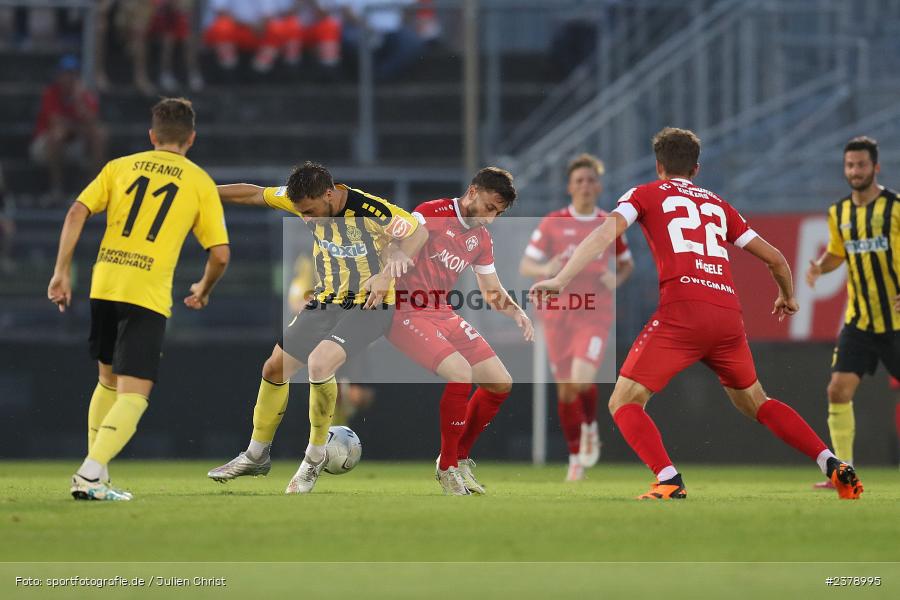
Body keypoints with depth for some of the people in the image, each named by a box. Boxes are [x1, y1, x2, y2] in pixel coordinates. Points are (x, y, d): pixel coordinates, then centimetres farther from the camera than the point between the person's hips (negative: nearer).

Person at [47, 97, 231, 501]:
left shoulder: (120, 167, 14)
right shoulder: (200, 182, 8)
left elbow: (77, 214, 2)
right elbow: (220, 254, 5)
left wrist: (62, 271, 4)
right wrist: (202, 292, 23)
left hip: (104, 284, 4)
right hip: (149, 294, -4)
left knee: (109, 380, 22)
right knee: (133, 396, -4)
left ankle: (95, 477, 24)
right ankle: (90, 474, -22)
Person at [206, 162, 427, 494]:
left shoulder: (372, 210, -25)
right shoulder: (304, 199, -9)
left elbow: (418, 233, -12)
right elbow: (254, 194, 4)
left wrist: (386, 275, -24)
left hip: (369, 305, -7)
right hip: (325, 302, 7)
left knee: (319, 362, -29)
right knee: (274, 368, 7)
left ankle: (315, 457, -10)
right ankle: (256, 455, 27)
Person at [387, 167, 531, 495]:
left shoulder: (482, 238, 11)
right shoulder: (431, 215, -12)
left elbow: (492, 290, 19)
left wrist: (517, 312, 0)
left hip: (443, 314, 8)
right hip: (406, 312, -8)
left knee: (501, 383, 2)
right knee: (461, 375, -27)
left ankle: (460, 457, 19)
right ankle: (447, 467, -10)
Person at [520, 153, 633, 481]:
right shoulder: (552, 224, 1)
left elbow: (626, 263, 20)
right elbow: (525, 266, 2)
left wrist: (616, 280, -2)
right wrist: (545, 270, -21)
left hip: (595, 315, -1)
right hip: (559, 315, 1)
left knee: (582, 380, -23)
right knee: (565, 389, 4)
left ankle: (591, 427, 8)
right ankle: (576, 458, 20)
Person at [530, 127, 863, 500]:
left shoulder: (646, 194, 16)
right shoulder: (717, 204, 27)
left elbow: (606, 234, -2)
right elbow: (775, 259, 29)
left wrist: (561, 280, -6)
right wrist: (787, 298, 48)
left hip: (682, 311, -5)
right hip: (729, 313, 5)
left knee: (623, 403, 2)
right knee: (754, 403, 25)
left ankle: (670, 483, -21)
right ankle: (834, 466, 14)